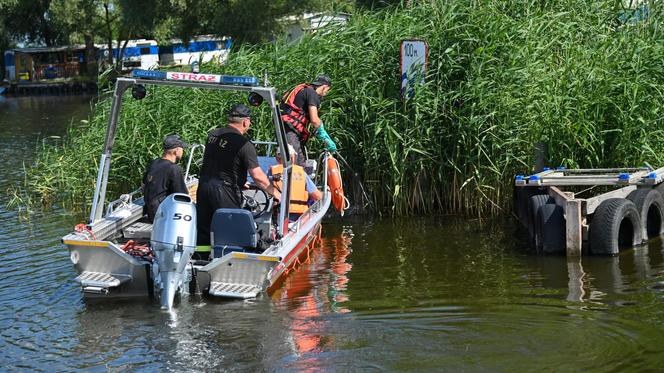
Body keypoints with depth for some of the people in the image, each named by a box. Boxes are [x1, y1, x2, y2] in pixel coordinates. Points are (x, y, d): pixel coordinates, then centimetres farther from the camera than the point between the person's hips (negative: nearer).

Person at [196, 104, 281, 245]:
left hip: (204, 187, 7)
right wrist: (275, 193, -3)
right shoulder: (244, 144, -14)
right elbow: (257, 176, -16)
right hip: (224, 193, -7)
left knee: (203, 234, 13)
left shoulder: (212, 135, 7)